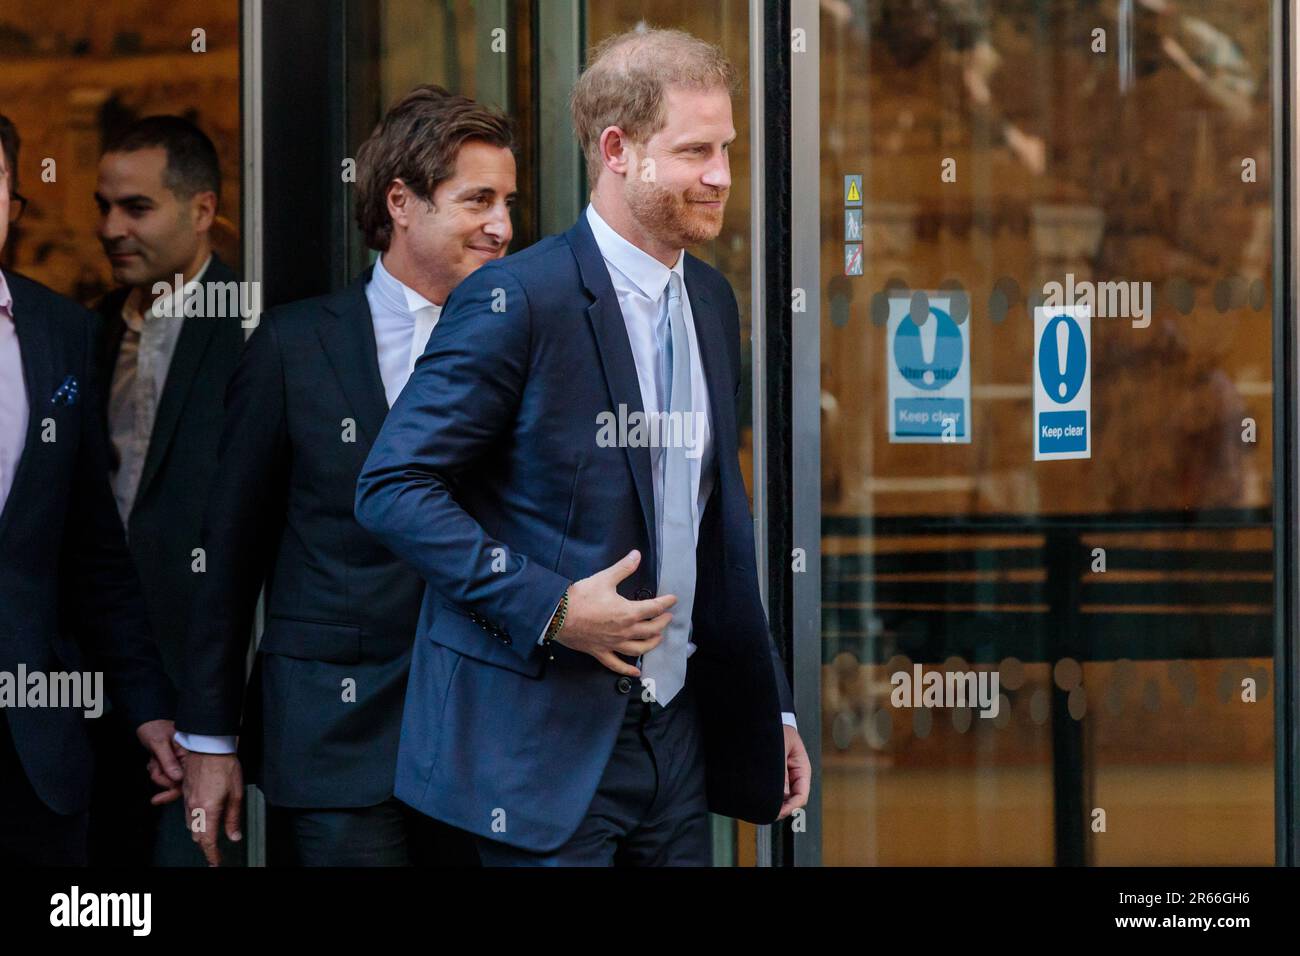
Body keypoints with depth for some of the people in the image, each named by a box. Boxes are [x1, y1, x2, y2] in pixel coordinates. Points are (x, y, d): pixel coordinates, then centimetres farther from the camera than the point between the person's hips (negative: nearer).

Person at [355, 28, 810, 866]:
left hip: (676, 733, 7)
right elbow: (393, 488, -13)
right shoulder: (517, 301, -12)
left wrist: (769, 705, 17)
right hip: (545, 744, -7)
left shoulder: (712, 302, 12)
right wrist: (551, 607, -20)